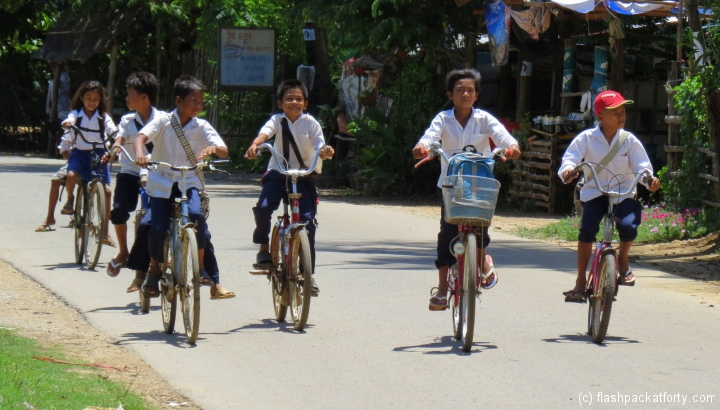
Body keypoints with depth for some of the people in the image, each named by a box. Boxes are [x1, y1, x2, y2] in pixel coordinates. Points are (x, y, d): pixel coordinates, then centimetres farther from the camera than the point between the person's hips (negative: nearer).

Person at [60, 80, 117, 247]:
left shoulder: (103, 117, 3)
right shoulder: (77, 114, 0)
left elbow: (112, 130, -11)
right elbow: (69, 120, -21)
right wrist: (67, 123, -46)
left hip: (99, 154, 1)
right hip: (80, 153, -1)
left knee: (106, 190, -8)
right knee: (71, 175, -32)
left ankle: (105, 231, 0)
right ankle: (70, 200, 3)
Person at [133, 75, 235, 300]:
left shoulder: (202, 127, 1)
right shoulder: (163, 121, -4)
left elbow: (224, 151, -9)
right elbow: (141, 136, -19)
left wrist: (212, 148, -33)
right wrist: (139, 153, -41)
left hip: (189, 182, 1)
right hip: (162, 182, -1)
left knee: (195, 215, -26)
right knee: (158, 228, -10)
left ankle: (200, 266, -12)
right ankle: (154, 269, 18)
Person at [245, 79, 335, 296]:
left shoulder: (311, 123, -2)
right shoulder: (278, 120, -2)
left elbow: (320, 148, -11)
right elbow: (265, 132, -23)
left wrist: (326, 152, -36)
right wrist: (254, 145, -45)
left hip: (303, 177, 0)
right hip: (278, 174, 0)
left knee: (308, 219, -12)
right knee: (263, 207, -26)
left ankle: (308, 272, -2)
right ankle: (263, 247, 0)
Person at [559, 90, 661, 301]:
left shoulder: (630, 141, -3)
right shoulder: (587, 138, -6)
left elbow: (641, 166, -4)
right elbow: (570, 157, -11)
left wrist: (649, 178, -27)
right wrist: (568, 169, -35)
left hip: (623, 193, 0)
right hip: (595, 191, 0)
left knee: (628, 225, -28)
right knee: (587, 228, -24)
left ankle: (623, 261, 7)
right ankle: (580, 281, -12)